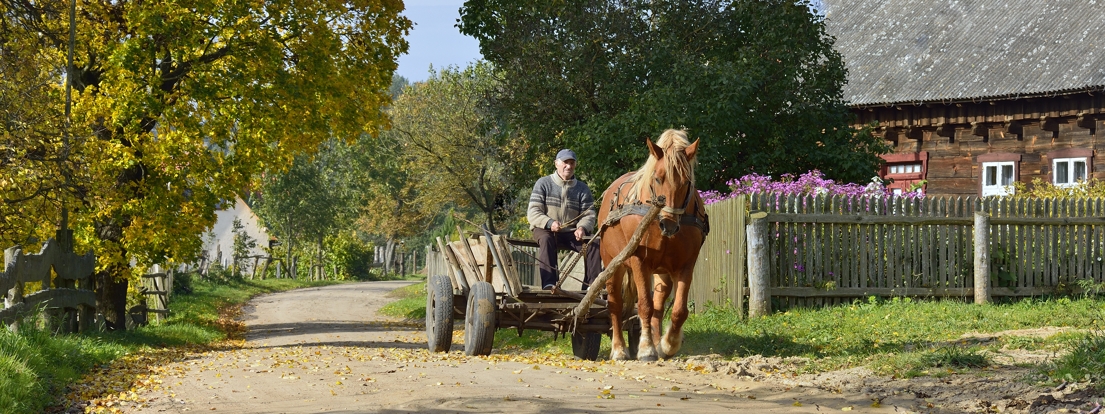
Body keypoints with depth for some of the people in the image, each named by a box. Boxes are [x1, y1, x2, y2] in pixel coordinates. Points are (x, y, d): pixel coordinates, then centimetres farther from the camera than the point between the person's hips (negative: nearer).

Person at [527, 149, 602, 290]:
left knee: (593, 245, -23)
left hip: (572, 232, 3)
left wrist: (582, 228, -21)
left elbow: (589, 215, 3)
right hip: (545, 230, -3)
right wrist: (549, 223, -26)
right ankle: (548, 283, -46)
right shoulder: (543, 183, 0)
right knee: (546, 239, -37)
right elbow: (533, 212, -6)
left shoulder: (582, 188, 8)